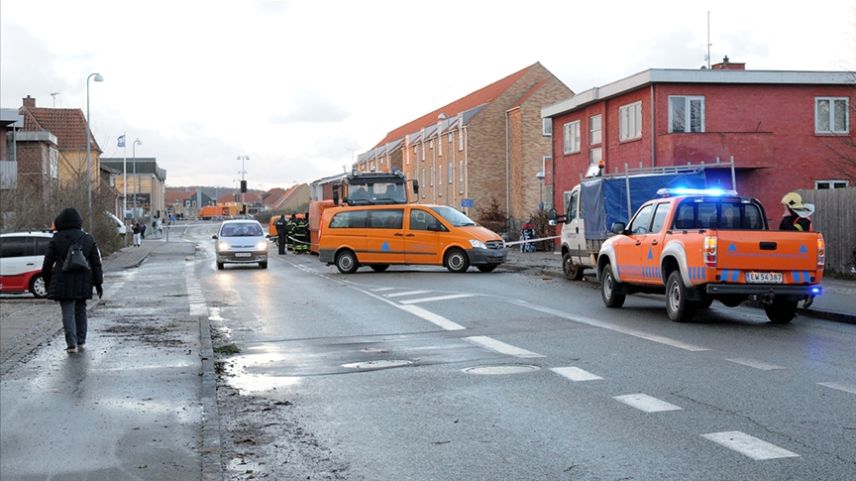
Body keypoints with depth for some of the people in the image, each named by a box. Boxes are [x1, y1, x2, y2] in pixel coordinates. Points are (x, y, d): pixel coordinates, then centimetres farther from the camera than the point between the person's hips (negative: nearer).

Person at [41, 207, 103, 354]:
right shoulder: (88, 239, 5)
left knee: (68, 312, -1)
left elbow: (48, 263, 0)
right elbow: (96, 263, 5)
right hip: (83, 281, 3)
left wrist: (47, 281, 13)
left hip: (63, 282, -3)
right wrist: (98, 283, 9)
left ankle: (71, 344, -9)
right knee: (80, 309, 17)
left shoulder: (56, 240, -3)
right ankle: (81, 341, 22)